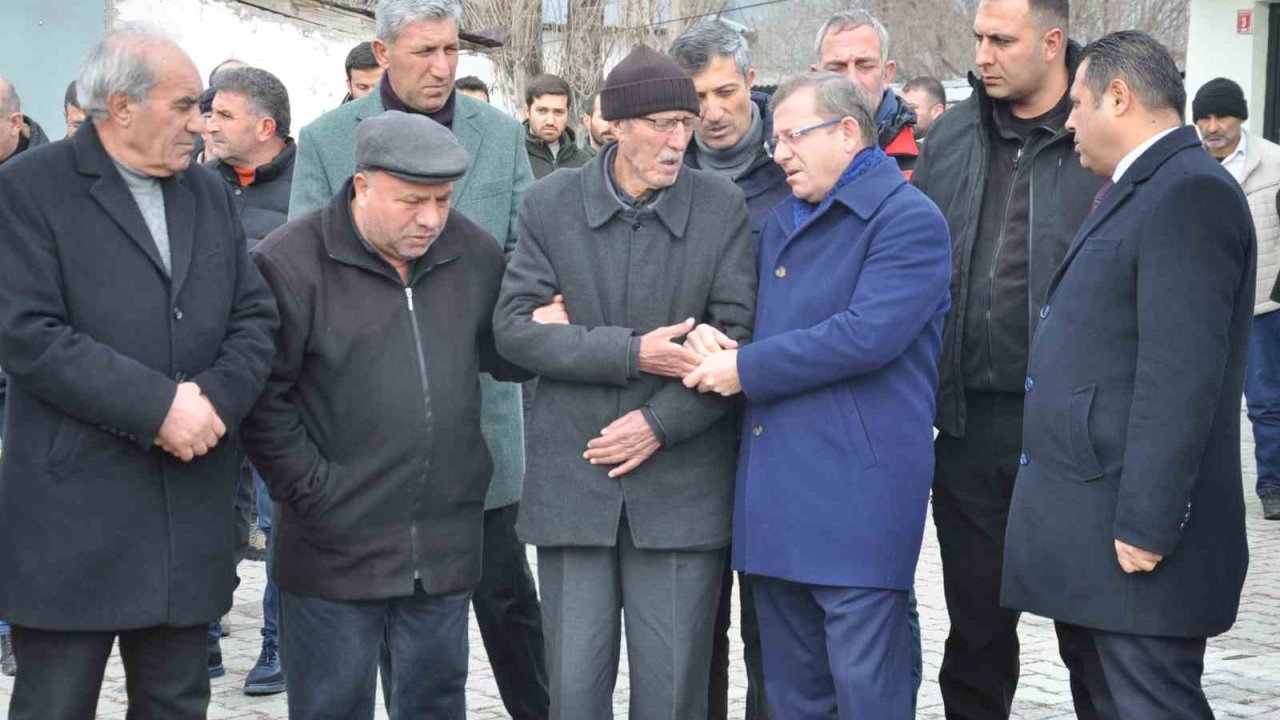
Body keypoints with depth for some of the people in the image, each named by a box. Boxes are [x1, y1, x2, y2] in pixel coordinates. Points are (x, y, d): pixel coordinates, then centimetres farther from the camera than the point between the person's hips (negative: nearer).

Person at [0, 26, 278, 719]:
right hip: (72, 515, -5)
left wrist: (215, 400, -10)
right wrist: (158, 405, -18)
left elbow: (256, 317, 10)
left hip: (189, 518, 6)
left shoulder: (208, 192, 14)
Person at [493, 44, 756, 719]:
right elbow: (513, 326, -4)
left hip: (680, 483, 0)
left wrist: (660, 422, -11)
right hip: (572, 479, 1)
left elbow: (736, 333, -2)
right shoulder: (549, 203, 2)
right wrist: (633, 354, -13)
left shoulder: (722, 207, 1)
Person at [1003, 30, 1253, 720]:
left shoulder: (1190, 194, -14)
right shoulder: (1130, 193, 18)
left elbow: (1182, 374, -22)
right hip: (1086, 532, 10)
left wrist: (1145, 527, -24)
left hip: (1133, 534, -10)